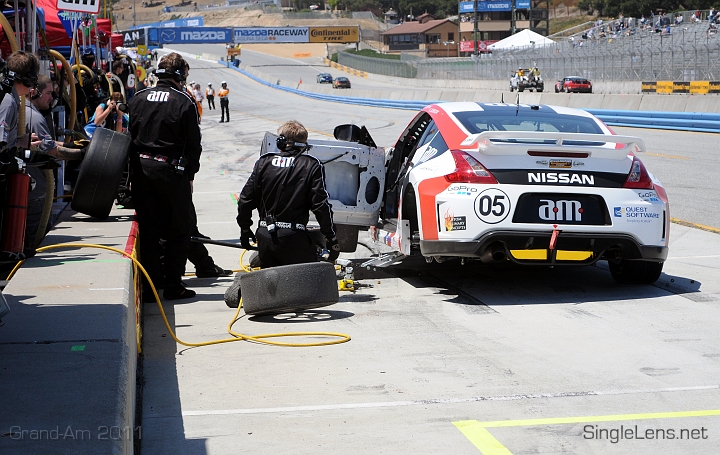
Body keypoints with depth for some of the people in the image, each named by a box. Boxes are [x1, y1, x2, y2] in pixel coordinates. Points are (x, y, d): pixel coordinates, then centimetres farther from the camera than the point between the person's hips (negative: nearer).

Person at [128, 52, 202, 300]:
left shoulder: (138, 98, 6)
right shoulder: (184, 102, -7)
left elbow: (131, 135, 10)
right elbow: (193, 144, -6)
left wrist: (135, 167, 16)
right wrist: (190, 174, 4)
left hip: (141, 167, 4)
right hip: (171, 169, -4)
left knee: (148, 229, 10)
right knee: (179, 229, 6)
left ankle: (150, 284, 11)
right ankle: (173, 285, 6)